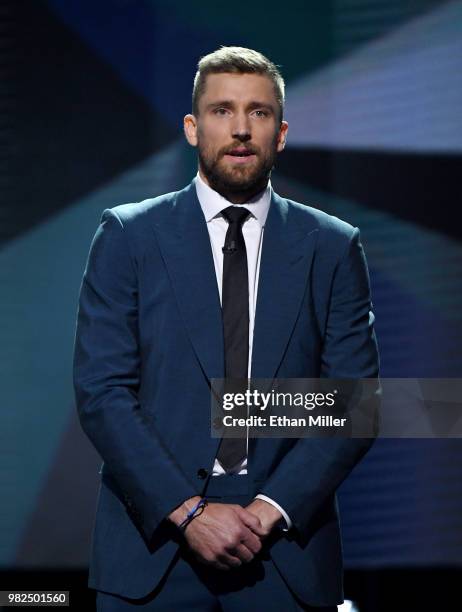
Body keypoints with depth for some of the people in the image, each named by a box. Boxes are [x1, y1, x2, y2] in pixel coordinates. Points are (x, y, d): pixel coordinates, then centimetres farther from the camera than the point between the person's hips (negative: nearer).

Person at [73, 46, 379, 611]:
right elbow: (101, 391, -5)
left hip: (286, 553, 1)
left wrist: (275, 508, -12)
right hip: (152, 550, -1)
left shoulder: (334, 247, 5)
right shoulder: (127, 236, 2)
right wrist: (187, 510, -13)